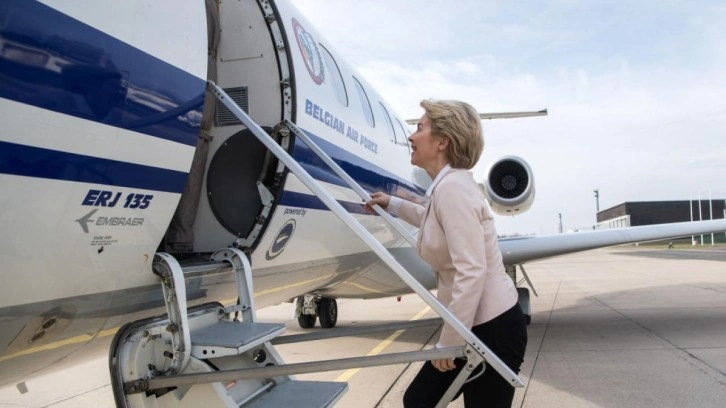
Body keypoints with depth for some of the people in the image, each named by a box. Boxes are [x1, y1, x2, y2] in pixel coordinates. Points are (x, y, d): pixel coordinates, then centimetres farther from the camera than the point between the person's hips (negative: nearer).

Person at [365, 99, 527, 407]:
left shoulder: (453, 186, -21)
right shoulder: (445, 186, 8)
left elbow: (472, 272, -27)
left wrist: (448, 342, -19)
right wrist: (392, 204, 36)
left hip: (493, 328, -10)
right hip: (474, 326, 10)